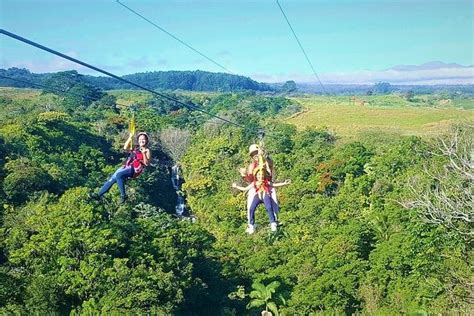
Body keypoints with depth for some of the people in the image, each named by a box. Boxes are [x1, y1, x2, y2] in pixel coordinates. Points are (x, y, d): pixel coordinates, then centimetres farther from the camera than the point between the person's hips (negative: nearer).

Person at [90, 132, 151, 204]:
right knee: (112, 179, -4)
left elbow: (147, 164, -8)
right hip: (127, 167, 7)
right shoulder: (135, 148, 19)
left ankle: (123, 195, -22)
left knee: (118, 175, -29)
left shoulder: (147, 151, 1)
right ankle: (99, 194, 2)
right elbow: (125, 148, 10)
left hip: (135, 169, -6)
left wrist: (144, 154, -21)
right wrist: (130, 137, 4)